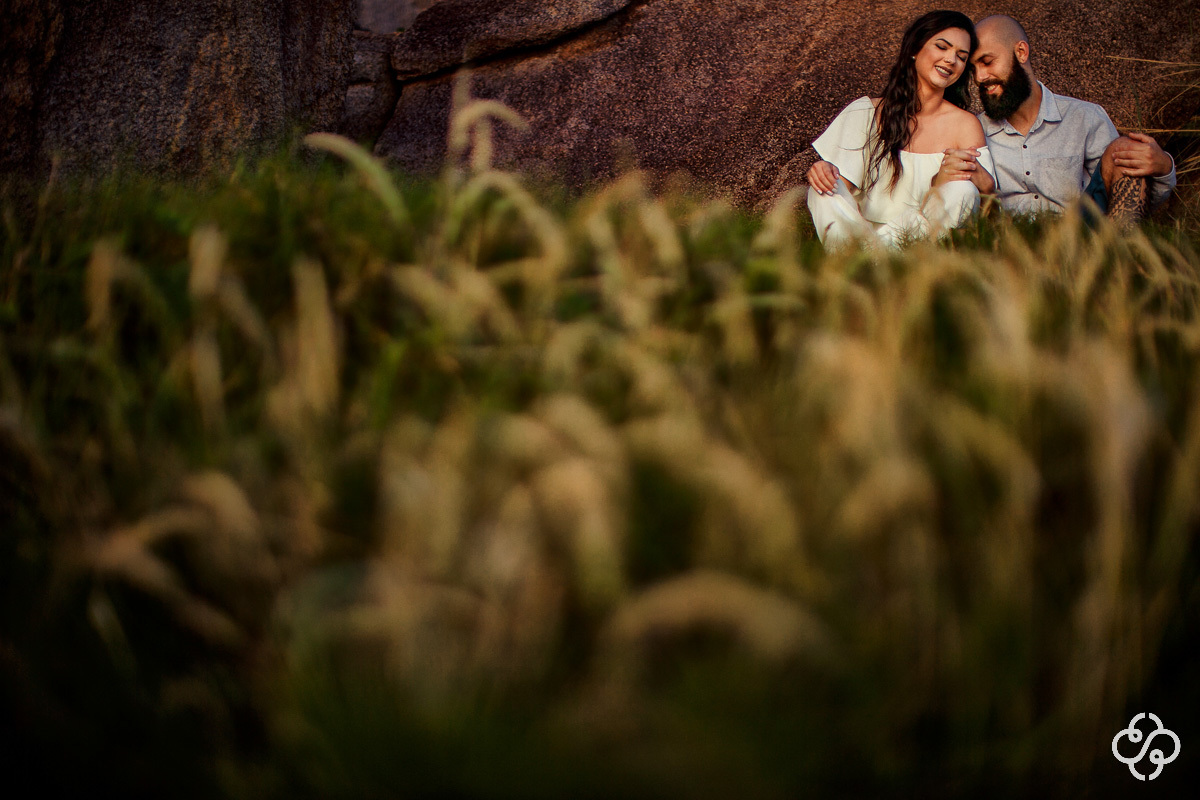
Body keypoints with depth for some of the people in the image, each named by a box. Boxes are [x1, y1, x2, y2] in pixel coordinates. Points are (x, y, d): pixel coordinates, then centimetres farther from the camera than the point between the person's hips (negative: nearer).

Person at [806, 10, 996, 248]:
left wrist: (974, 171, -29)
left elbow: (989, 191, -5)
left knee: (961, 190, -26)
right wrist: (824, 172, -25)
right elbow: (842, 182, 0)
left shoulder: (965, 124, 5)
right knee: (825, 186, -25)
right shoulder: (866, 113, 5)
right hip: (861, 232, 0)